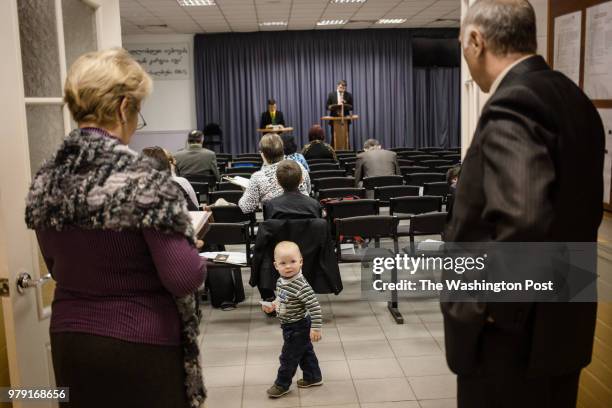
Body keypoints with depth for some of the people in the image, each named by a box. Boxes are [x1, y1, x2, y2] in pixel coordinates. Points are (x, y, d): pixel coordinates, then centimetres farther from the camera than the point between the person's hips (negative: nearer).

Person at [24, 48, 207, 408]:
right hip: (142, 346, -6)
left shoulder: (43, 183, -1)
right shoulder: (145, 182, -22)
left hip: (69, 341, 6)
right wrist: (195, 259, -1)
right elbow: (185, 278, -21)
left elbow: (59, 268, 11)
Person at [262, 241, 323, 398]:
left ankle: (282, 384, 25)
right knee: (305, 351, 23)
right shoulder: (281, 281, -5)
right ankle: (313, 377, 41)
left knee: (288, 356, 7)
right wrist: (273, 305, -2)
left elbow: (314, 306, -29)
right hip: (290, 326, 8)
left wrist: (316, 327, -29)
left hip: (298, 327, -8)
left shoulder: (302, 286, -31)